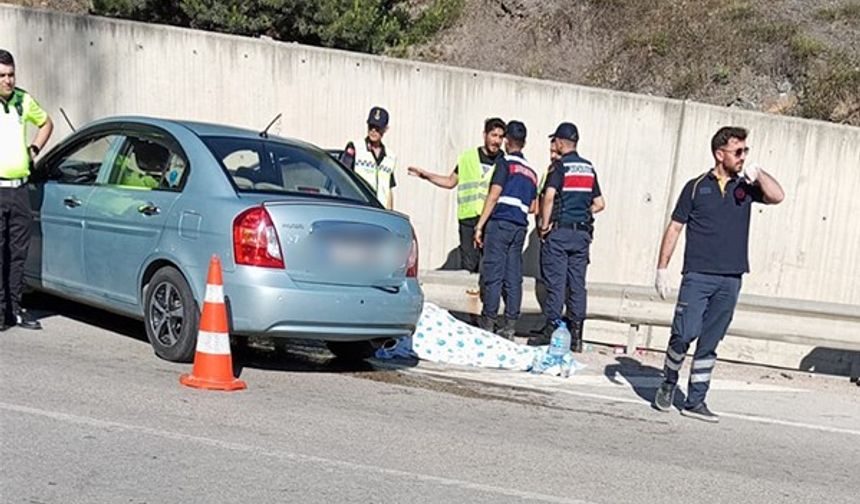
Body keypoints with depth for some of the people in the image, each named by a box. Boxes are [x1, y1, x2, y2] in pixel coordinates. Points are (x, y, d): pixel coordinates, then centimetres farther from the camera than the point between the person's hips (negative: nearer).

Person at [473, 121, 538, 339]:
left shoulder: (505, 163, -1)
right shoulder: (531, 172, 19)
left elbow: (494, 196, -9)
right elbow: (533, 207, 20)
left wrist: (480, 225, -10)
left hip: (500, 223, -6)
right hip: (520, 226, 6)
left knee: (492, 274, -5)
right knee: (513, 277, 5)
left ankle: (487, 324, -5)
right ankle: (510, 325, 4)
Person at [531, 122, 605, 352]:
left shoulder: (560, 165, -6)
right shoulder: (589, 167, 13)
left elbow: (549, 196, -21)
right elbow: (600, 204, 14)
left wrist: (544, 224, -12)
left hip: (560, 230, -5)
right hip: (582, 232, 5)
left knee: (555, 282, -2)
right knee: (578, 283, 6)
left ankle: (551, 330, -1)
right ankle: (576, 336, 7)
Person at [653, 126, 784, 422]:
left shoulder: (745, 187, 11)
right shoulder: (696, 187, 3)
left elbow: (777, 196, -6)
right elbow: (674, 228, 3)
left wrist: (756, 173, -9)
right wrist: (662, 268, 0)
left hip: (730, 280, 3)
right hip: (698, 276, -3)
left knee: (709, 344, 7)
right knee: (684, 334, -9)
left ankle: (695, 401, 15)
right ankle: (669, 384, 16)